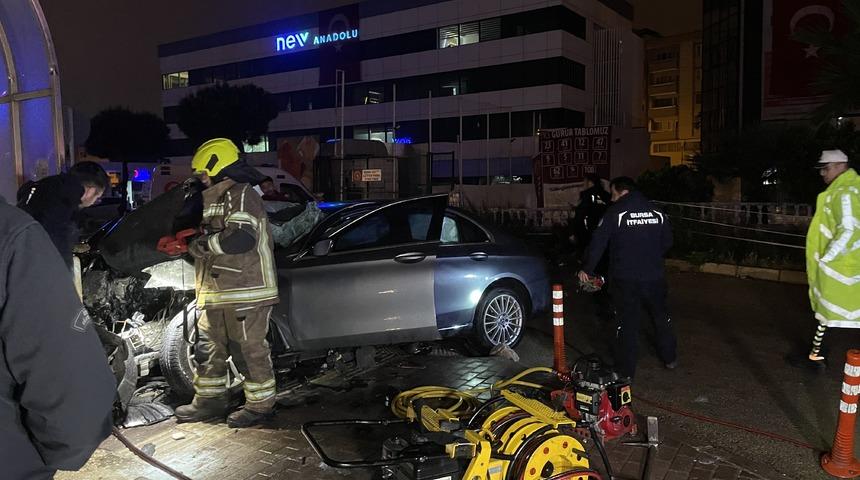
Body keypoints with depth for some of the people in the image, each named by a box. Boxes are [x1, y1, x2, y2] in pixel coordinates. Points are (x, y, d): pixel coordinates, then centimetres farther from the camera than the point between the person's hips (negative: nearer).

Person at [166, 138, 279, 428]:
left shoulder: (242, 195, -12)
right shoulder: (215, 199, 21)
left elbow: (241, 238, -27)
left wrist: (199, 245, -17)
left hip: (246, 290, -10)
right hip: (216, 292, 10)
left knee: (253, 349, 0)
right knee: (209, 347, 17)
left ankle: (260, 405, 12)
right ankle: (210, 400, 30)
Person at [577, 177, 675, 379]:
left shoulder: (614, 213, -11)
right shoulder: (657, 213, 3)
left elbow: (598, 243, -11)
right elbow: (667, 242, 13)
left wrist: (587, 269, -1)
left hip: (625, 280, -4)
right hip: (654, 277, 4)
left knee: (626, 324, 3)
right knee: (661, 317, 23)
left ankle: (625, 371, 8)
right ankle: (670, 358, 36)